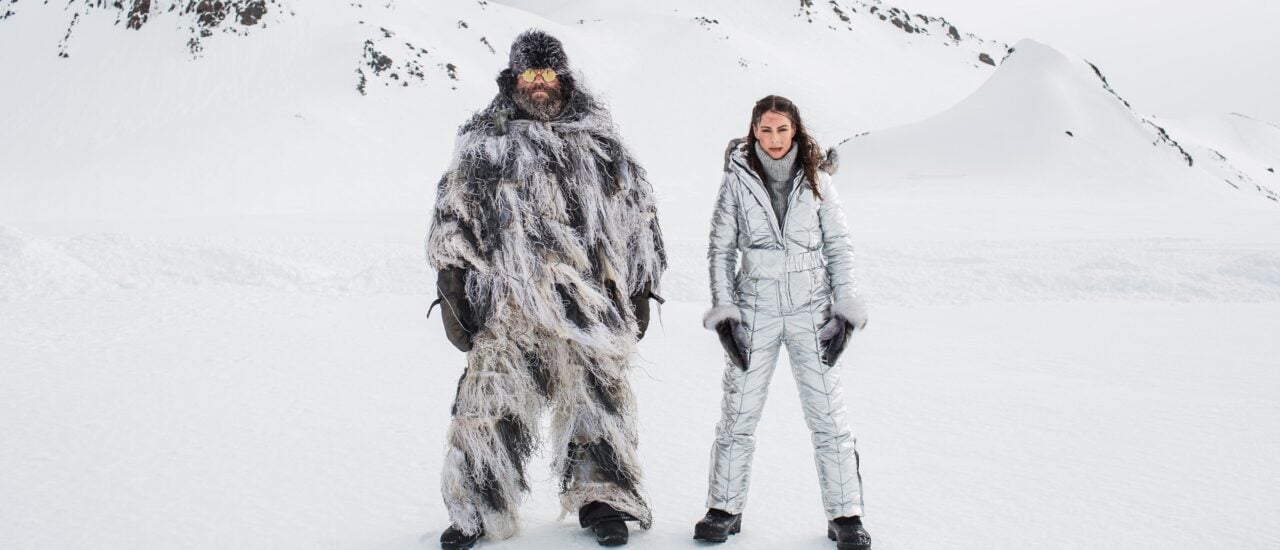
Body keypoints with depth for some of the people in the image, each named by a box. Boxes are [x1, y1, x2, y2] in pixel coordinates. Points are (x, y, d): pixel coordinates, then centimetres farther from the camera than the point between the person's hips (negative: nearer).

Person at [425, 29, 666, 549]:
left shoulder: (600, 144, 11)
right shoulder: (484, 147, 8)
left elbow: (639, 218, 15)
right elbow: (452, 223, 7)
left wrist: (640, 291, 12)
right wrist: (452, 291, 0)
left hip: (590, 305, 2)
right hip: (510, 305, -1)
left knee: (596, 398, 9)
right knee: (491, 399, -3)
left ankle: (600, 499, 26)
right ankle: (477, 508, 14)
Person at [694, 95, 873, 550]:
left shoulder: (816, 178, 3)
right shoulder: (737, 180, 2)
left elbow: (838, 245, 5)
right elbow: (721, 248, 4)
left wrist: (845, 309, -2)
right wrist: (723, 311, -3)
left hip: (811, 310, 0)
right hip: (755, 311, 0)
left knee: (829, 418, -1)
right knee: (738, 416, 2)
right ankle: (725, 509, 17)